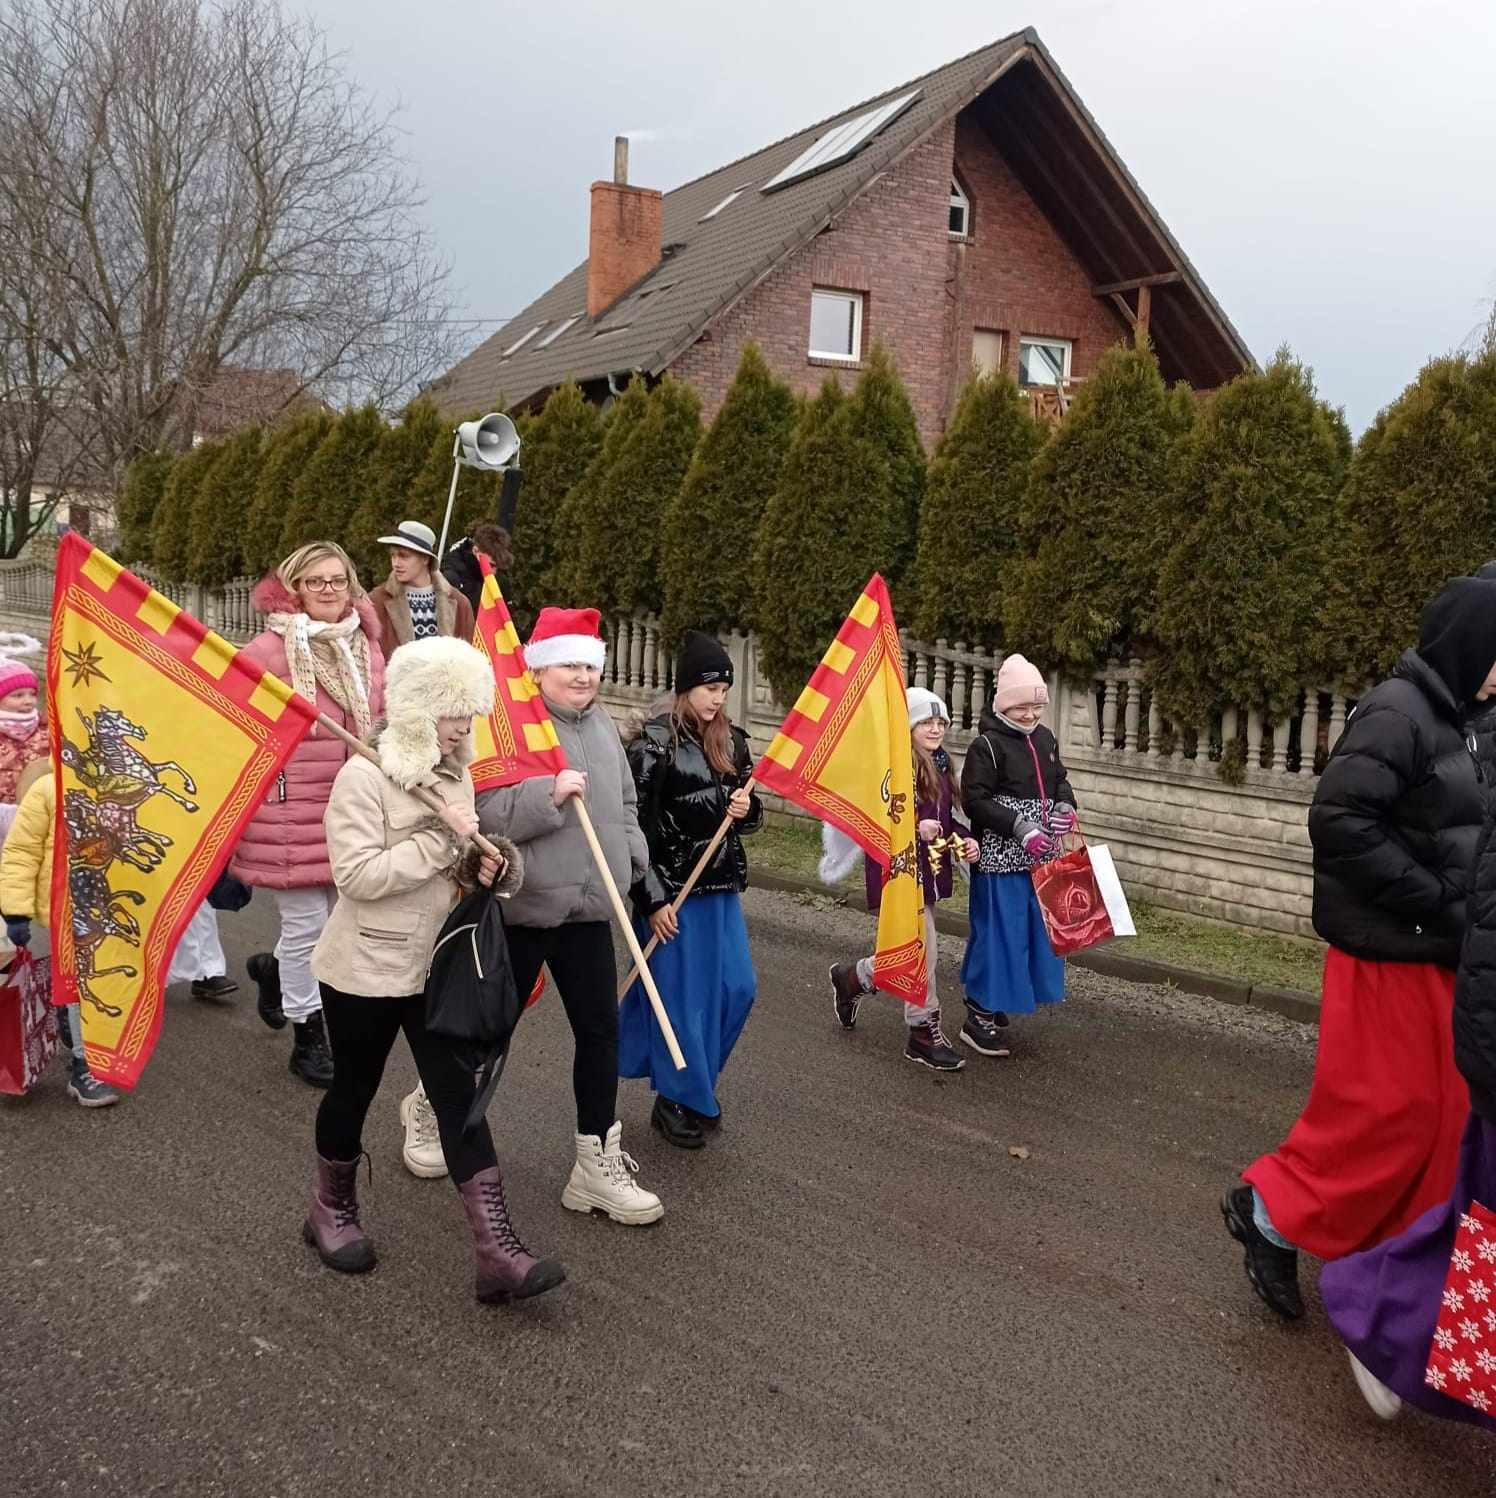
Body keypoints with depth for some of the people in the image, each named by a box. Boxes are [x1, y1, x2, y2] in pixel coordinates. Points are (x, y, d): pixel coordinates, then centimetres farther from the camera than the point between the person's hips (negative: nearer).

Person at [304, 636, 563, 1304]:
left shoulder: (457, 776, 6)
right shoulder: (364, 776, -16)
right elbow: (357, 875, -25)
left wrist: (481, 865, -4)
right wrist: (442, 838, -25)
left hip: (436, 968, 6)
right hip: (365, 969, -6)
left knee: (459, 1096, 0)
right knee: (353, 1090, 12)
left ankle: (496, 1250, -2)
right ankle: (332, 1210, 38)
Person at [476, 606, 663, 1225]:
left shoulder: (601, 724, 10)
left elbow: (624, 804, 21)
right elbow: (483, 811, -20)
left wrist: (630, 861, 9)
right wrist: (548, 795, -29)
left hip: (587, 907, 6)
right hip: (521, 904, -6)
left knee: (600, 1029, 5)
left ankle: (597, 1164, 16)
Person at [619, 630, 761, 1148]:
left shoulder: (732, 741, 7)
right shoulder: (654, 742, -11)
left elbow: (748, 815, 17)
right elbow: (635, 825, -13)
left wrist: (747, 809, -8)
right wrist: (652, 899, -16)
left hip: (721, 886, 6)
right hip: (670, 888, -6)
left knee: (736, 988, 8)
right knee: (678, 996, 1)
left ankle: (694, 1081, 28)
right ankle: (676, 1101, 17)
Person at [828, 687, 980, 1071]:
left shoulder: (939, 765, 13)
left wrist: (966, 839, 4)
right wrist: (914, 827, -28)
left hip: (930, 872, 9)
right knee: (923, 951, -5)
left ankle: (852, 978, 39)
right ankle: (924, 1032, 10)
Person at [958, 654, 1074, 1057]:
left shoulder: (1045, 739, 10)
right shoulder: (986, 745, -12)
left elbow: (1060, 781, 20)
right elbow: (975, 801, -16)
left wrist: (1065, 807, -3)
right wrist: (1021, 828, -23)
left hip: (1039, 859, 8)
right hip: (1000, 860, -8)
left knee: (1035, 930, 14)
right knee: (998, 933, -4)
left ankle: (996, 1008, 28)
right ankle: (978, 1019, 8)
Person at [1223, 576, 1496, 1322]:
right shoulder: (1396, 713, -16)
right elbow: (1339, 820, -24)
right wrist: (1435, 901, -20)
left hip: (1432, 949, 9)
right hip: (1391, 948, -9)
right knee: (1384, 1108, -2)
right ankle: (1272, 1213, 14)